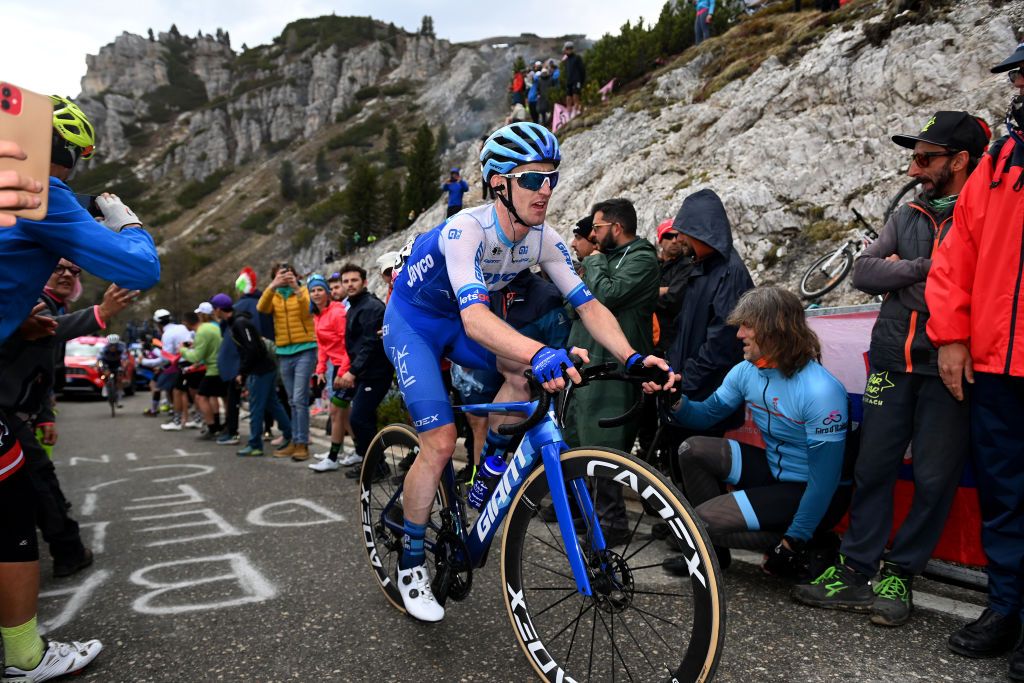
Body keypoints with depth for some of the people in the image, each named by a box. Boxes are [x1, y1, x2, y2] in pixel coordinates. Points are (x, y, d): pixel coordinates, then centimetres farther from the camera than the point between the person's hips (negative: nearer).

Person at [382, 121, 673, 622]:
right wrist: (542, 353, -65)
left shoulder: (544, 240, -15)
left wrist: (632, 357, -35)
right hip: (412, 321, -5)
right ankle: (411, 562, 5)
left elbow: (587, 304, -18)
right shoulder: (466, 230, -34)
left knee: (528, 372, -22)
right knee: (440, 441, -15)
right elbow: (475, 317, -48)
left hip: (458, 321, 6)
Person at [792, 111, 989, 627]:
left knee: (935, 479, 2)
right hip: (893, 361, 5)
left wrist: (898, 272, -9)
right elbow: (862, 273, 4)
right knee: (873, 467, 5)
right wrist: (925, 267, -9)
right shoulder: (907, 217, 14)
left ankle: (899, 573, 17)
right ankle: (857, 569, 14)